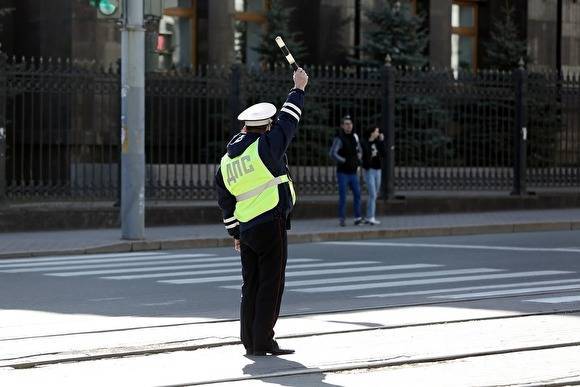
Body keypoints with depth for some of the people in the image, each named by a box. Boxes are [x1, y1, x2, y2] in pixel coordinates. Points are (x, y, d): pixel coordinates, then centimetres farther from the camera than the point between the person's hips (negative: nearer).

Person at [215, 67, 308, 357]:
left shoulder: (226, 161, 11)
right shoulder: (265, 146, -9)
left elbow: (225, 201, 16)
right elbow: (288, 121, -1)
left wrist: (235, 232, 24)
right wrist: (298, 88, 12)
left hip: (246, 229, 7)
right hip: (271, 225, -7)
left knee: (251, 285, 12)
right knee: (271, 284, -3)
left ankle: (249, 340, 15)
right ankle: (263, 342, -4)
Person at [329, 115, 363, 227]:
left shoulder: (354, 137, 8)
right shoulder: (339, 139, -11)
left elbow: (359, 151, 23)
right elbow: (332, 154, -25)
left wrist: (358, 160, 4)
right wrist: (344, 161, -21)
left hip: (353, 173, 5)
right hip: (343, 173, -5)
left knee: (357, 194, -1)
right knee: (343, 197, -3)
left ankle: (358, 218, 3)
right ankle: (341, 219, 5)